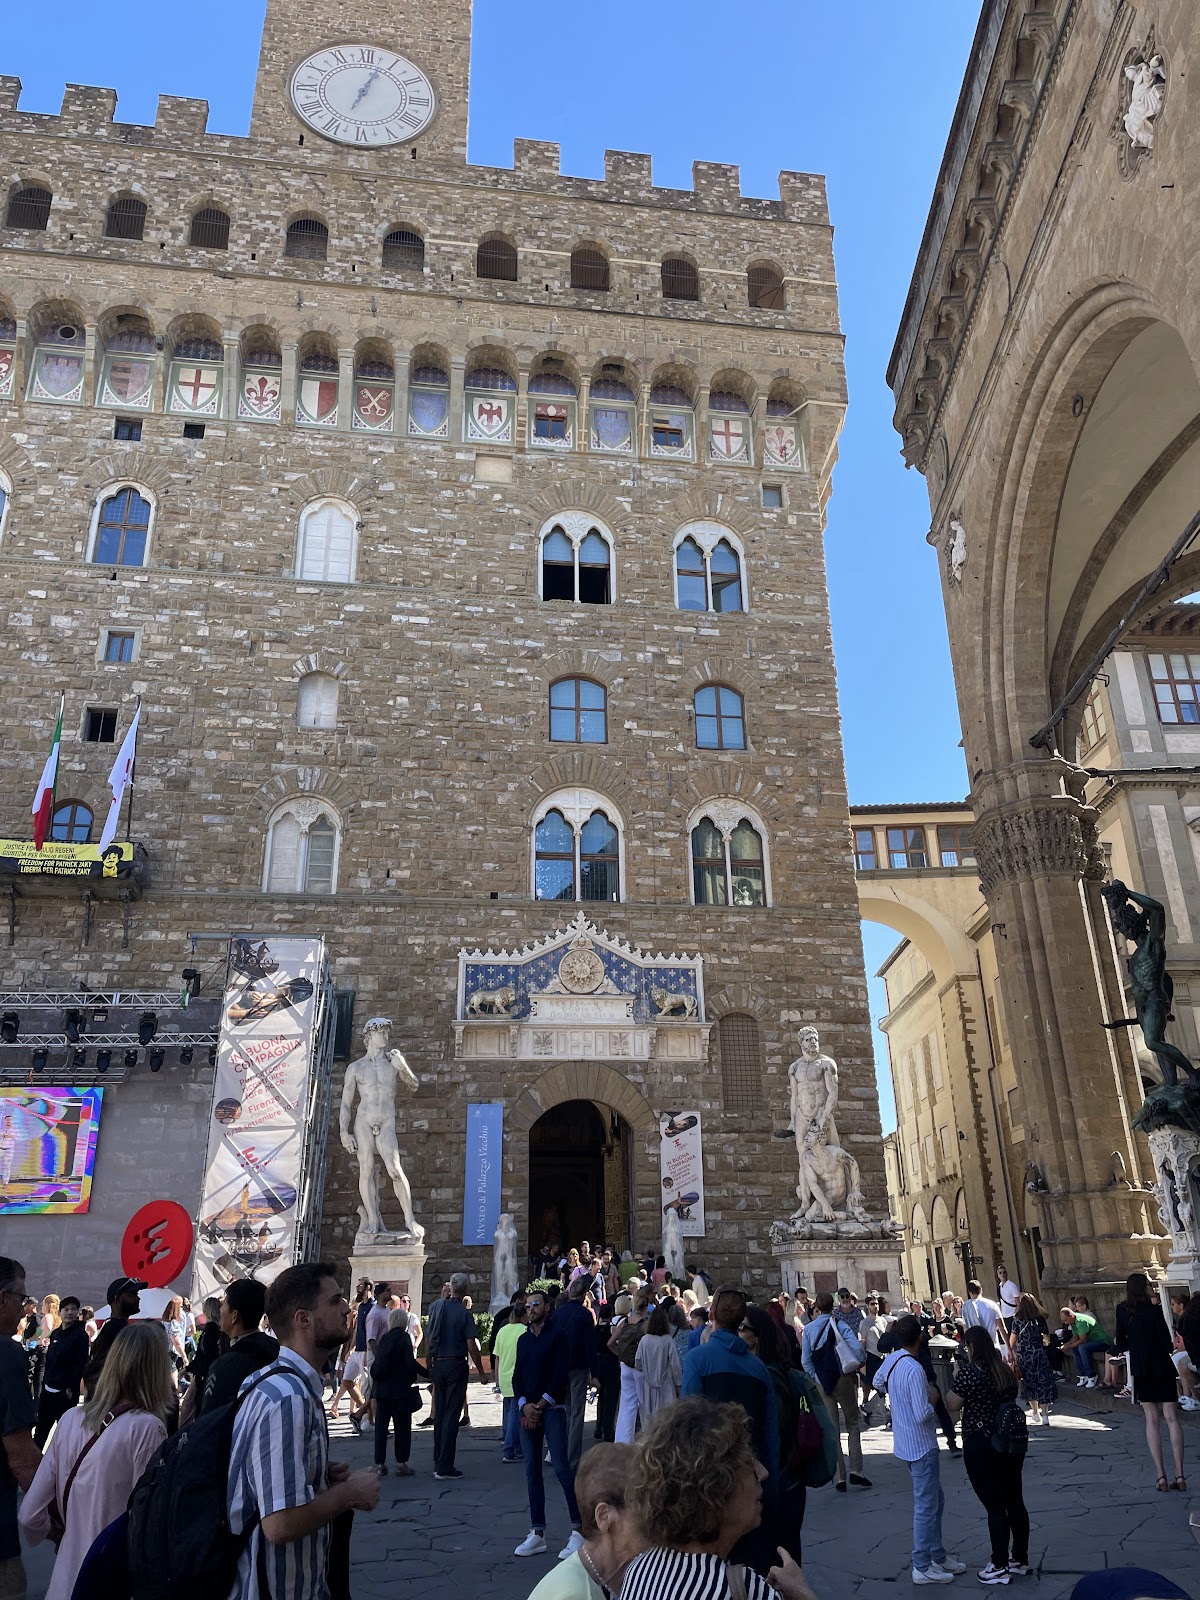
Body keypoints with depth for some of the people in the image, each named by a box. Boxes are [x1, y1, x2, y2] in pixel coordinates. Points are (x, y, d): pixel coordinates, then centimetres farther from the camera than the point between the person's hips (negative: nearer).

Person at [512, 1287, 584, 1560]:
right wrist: (525, 1406, -6)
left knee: (561, 1467, -10)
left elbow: (561, 1374, -11)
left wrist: (540, 1406, -12)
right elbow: (517, 1376, 11)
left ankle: (578, 1530, -5)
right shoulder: (523, 1339, 14)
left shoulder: (557, 1335, -4)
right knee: (532, 1470, 7)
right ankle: (537, 1534, 14)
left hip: (552, 1409, -6)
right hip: (528, 1411, 6)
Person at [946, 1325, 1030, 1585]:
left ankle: (1000, 1566, 10)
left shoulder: (968, 1372, -17)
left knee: (994, 1506, 2)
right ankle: (1020, 1560, 26)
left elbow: (953, 1404, -11)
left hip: (981, 1446, -7)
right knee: (1015, 1501, 15)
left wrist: (956, 1374, -2)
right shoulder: (1006, 1370, 3)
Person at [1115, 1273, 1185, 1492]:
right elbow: (1167, 1343, -13)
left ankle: (1161, 1476, 1)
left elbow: (1121, 1344, 5)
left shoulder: (1122, 1311, 0)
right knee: (1172, 1419, 5)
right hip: (1162, 1367, -2)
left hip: (1140, 1371, 3)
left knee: (1152, 1421, 5)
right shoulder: (1154, 1310, -13)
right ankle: (1180, 1476, 2)